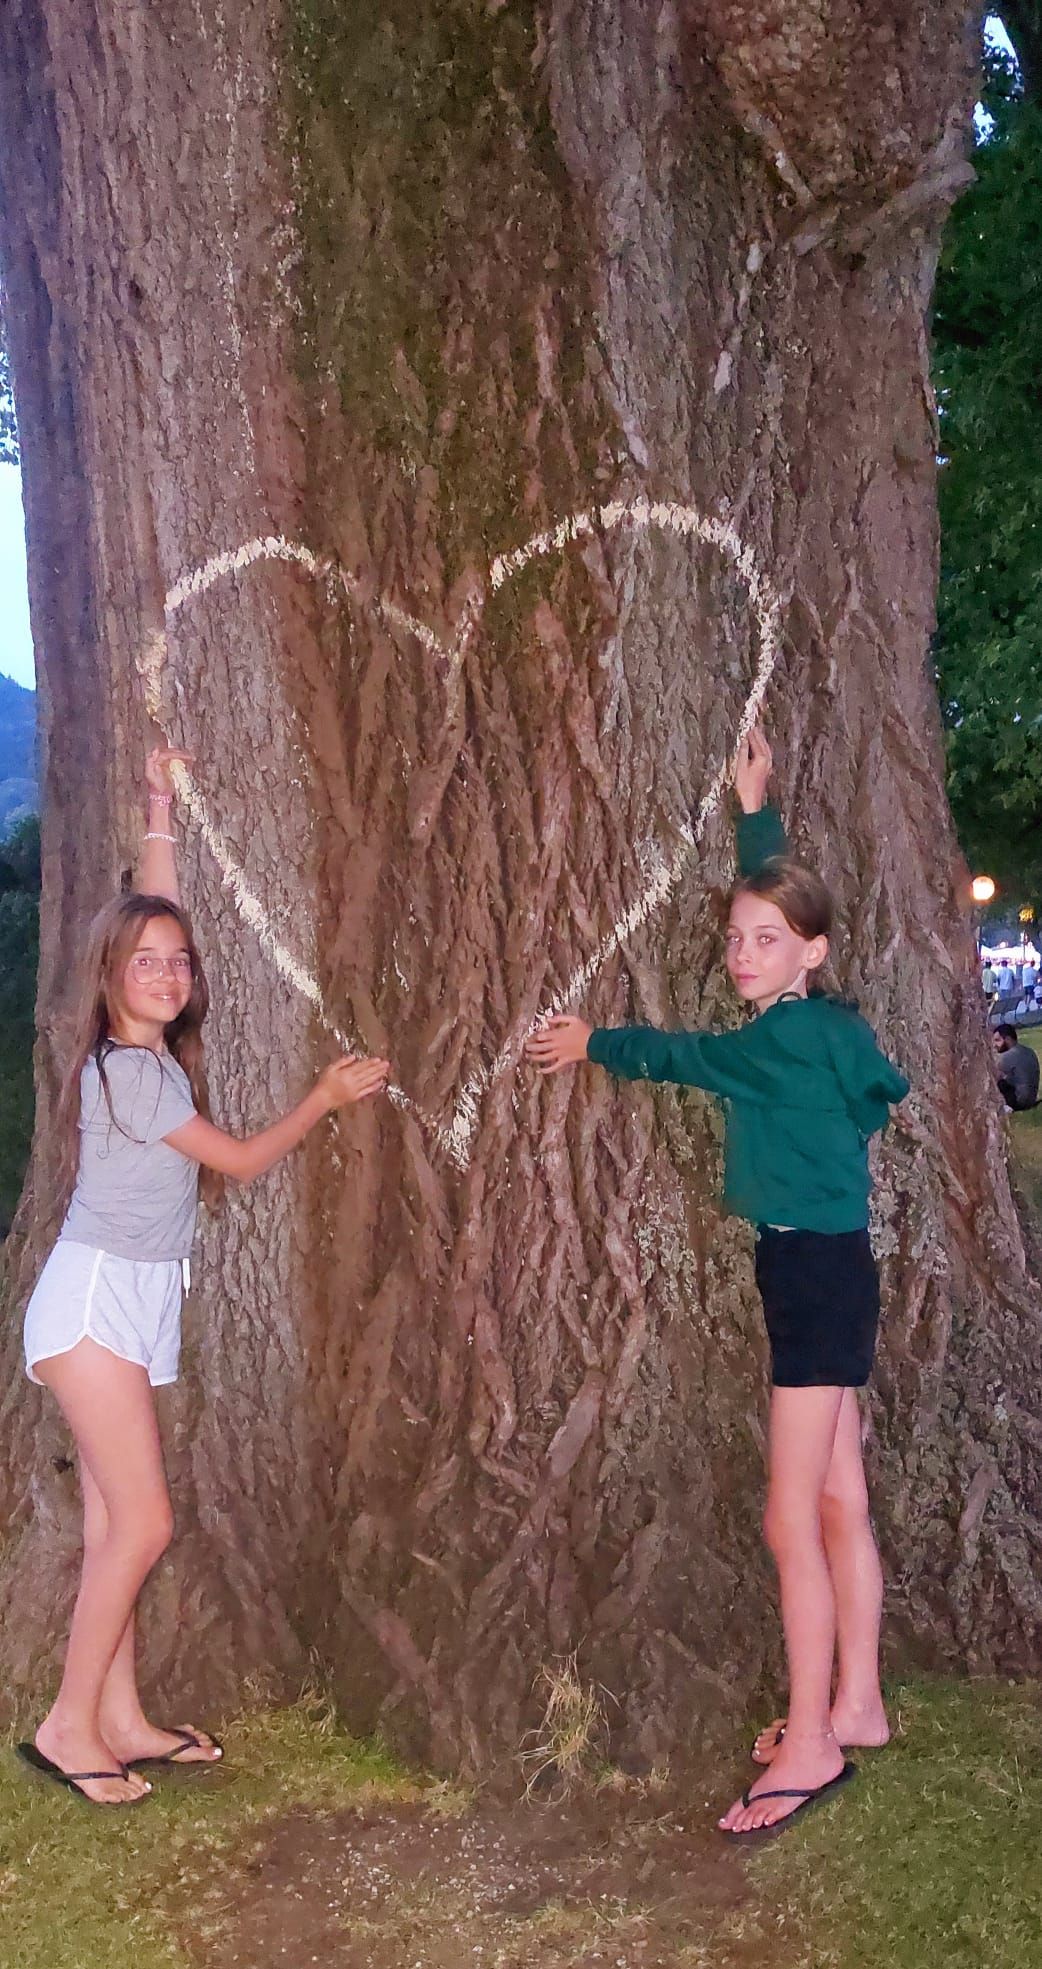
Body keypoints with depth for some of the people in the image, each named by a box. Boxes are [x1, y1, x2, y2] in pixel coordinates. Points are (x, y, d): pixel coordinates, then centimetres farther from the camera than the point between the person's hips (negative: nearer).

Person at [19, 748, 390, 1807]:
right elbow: (242, 1160, -8)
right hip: (93, 1301, -8)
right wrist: (327, 1095, 1)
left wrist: (161, 809, 17)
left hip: (128, 1306, 8)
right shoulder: (132, 1070, -16)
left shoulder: (147, 1054, 7)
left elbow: (158, 914, 16)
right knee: (141, 1522, -8)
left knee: (115, 1523, 8)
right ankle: (69, 1723, 2)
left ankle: (119, 1720, 13)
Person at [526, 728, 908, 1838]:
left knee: (792, 1519, -6)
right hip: (812, 1273, 10)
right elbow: (771, 892, 24)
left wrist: (595, 1044, 11)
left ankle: (808, 1744, 2)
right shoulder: (799, 1028, 8)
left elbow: (686, 1057, -5)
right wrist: (755, 812, 32)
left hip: (819, 1275, -10)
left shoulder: (797, 1038, -17)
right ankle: (855, 1706, 25)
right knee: (839, 1505, 15)